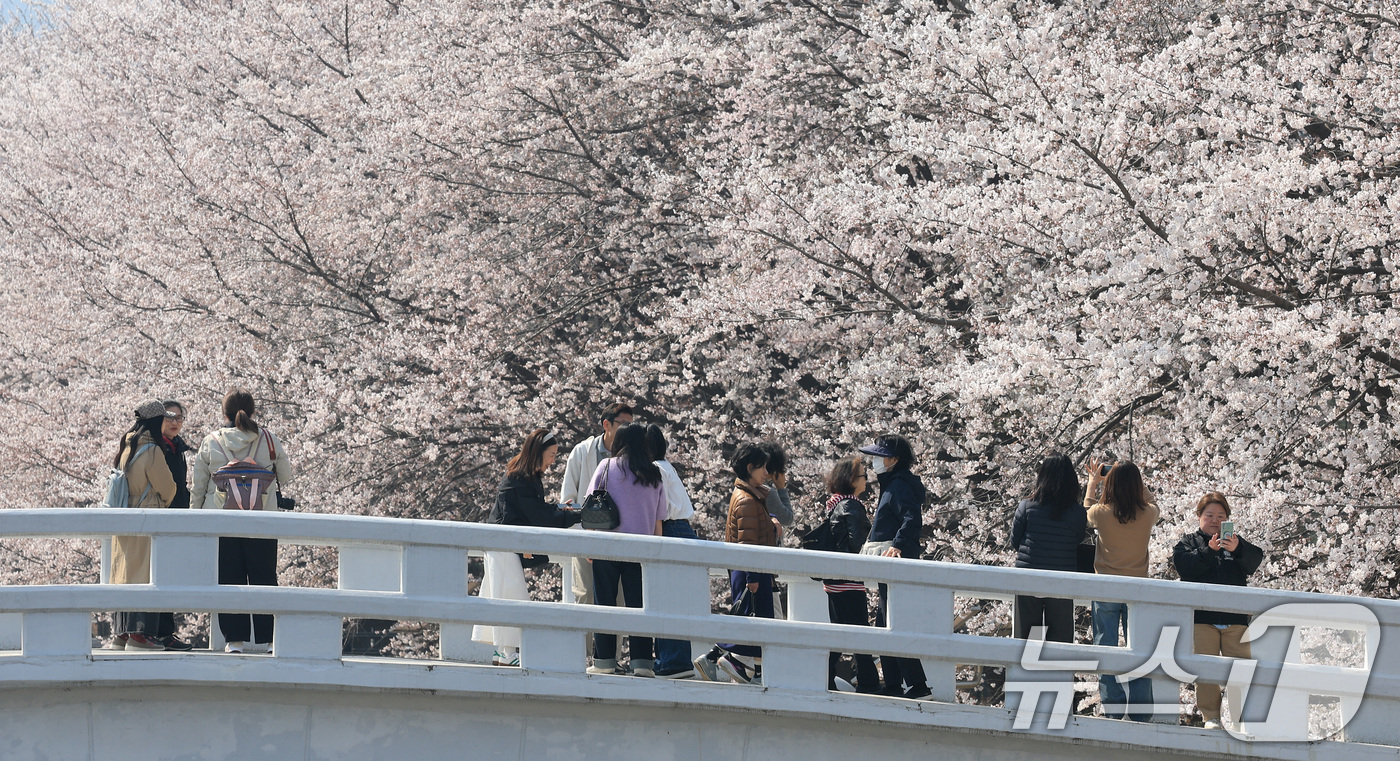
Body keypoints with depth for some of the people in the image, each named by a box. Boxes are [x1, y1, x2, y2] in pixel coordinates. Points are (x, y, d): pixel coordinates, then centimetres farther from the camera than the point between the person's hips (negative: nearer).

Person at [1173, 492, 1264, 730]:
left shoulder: (1236, 542, 17)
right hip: (1202, 618, -1)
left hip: (1235, 617, 1)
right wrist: (1210, 550, -22)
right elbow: (1185, 566, -9)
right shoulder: (1188, 543, 12)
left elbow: (1255, 560, -4)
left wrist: (1237, 549, -24)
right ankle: (1211, 717, 3)